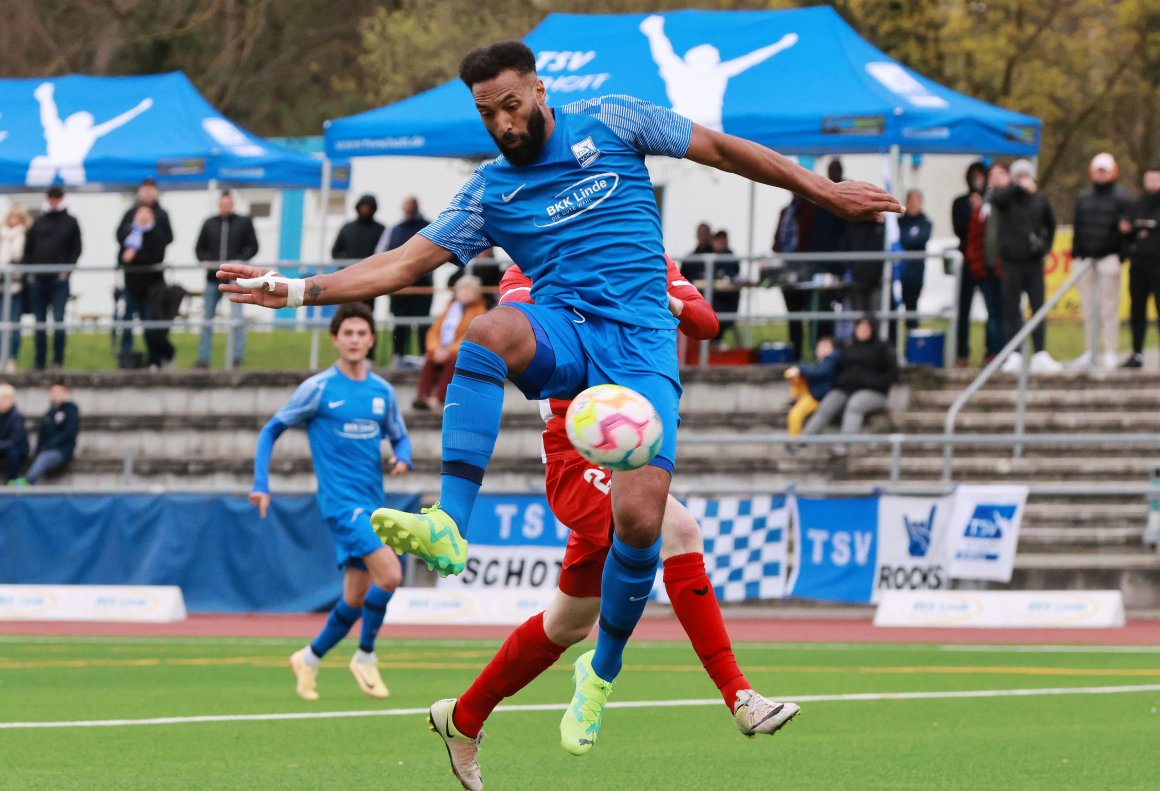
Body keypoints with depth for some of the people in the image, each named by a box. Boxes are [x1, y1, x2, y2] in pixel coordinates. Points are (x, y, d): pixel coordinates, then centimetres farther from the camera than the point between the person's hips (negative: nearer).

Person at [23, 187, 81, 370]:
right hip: (37, 279, 3)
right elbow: (28, 248, 14)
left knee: (58, 320, -12)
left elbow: (76, 249, 5)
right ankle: (40, 362, 13)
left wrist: (67, 270, -7)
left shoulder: (70, 222, 7)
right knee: (39, 323, 6)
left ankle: (58, 360, -5)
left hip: (59, 279, -3)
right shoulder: (39, 222, 13)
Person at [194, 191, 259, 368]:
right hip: (213, 276, 3)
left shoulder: (244, 223, 4)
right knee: (207, 318, 6)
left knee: (236, 318, -8)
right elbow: (199, 248, 16)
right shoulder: (209, 224, 10)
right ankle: (203, 358, 12)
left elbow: (253, 247, 3)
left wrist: (239, 261, -11)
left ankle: (237, 357, -4)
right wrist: (206, 261, -3)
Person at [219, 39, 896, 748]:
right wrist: (298, 290, -2)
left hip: (640, 338, -1)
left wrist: (822, 190, 15)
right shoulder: (489, 192, 12)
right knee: (490, 330, -37)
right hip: (561, 330, 1)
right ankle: (449, 526, -46)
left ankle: (602, 671, 8)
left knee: (640, 518, -19)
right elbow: (405, 264, 9)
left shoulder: (609, 122, 7)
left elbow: (722, 150, 14)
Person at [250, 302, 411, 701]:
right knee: (390, 574, -22)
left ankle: (309, 658, 27)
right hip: (340, 500, -6)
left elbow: (399, 436, 21)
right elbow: (271, 431, 5)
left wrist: (402, 458, -3)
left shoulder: (382, 391, 9)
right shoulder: (318, 388, -3)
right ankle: (365, 657, -4)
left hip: (372, 503, 6)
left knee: (356, 599, 7)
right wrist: (260, 484, -3)